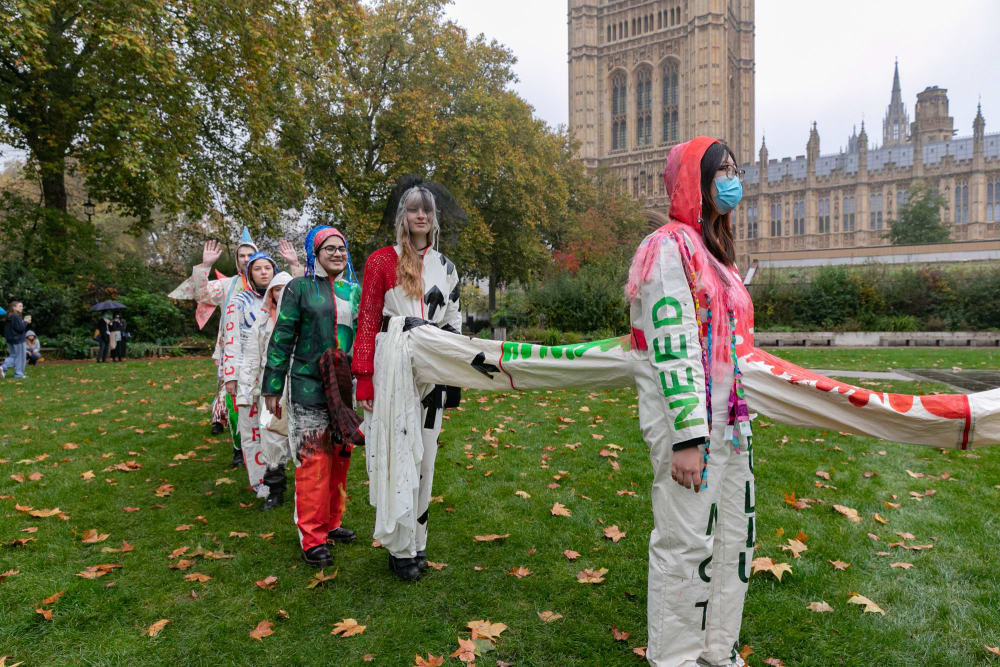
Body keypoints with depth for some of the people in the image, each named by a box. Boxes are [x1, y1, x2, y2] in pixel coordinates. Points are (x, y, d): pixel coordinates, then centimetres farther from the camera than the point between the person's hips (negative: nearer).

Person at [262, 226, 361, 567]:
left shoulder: (355, 291, 11)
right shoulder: (299, 287, 0)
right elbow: (281, 338, -2)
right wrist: (272, 386, -4)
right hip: (309, 386, -4)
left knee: (341, 456, 11)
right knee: (313, 459, -4)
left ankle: (333, 522, 27)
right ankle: (312, 537, 7)